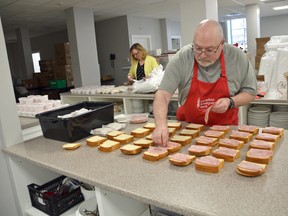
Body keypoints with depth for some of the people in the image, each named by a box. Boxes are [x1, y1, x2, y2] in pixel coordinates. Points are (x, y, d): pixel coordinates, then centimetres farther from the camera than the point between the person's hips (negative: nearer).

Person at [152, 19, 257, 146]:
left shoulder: (237, 58, -9)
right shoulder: (181, 58, -15)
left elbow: (250, 92, 3)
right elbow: (162, 94, -19)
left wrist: (230, 102, -17)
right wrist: (161, 124, -35)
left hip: (225, 127, 1)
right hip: (188, 128, 0)